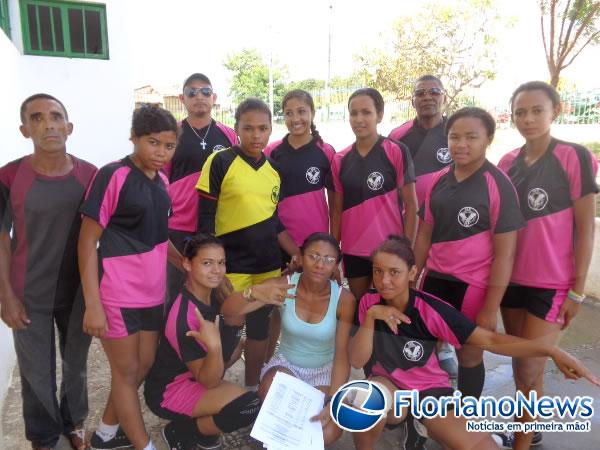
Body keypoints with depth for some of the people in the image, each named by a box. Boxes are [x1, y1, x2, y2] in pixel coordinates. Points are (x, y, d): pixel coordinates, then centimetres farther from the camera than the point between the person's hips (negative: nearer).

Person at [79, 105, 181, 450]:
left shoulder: (161, 180, 7)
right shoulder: (113, 175, -14)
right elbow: (87, 240, -13)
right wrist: (93, 304, -16)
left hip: (152, 291, 8)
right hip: (118, 293, -7)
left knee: (144, 366, 18)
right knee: (127, 372, 8)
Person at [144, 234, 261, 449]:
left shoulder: (209, 293, -8)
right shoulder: (185, 318, -30)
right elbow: (209, 381, -25)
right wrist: (214, 347, -43)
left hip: (191, 375, 9)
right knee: (251, 405, -23)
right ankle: (181, 432, 3)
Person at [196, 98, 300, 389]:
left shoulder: (273, 170, 9)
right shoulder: (220, 163, -8)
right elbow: (205, 219, -8)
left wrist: (298, 254, 7)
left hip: (269, 265, 5)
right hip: (231, 265, -5)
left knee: (260, 327, 15)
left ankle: (252, 387, 33)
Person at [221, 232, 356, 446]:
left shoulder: (344, 299, -17)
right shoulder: (282, 285, -17)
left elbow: (342, 355, -14)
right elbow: (228, 310, -27)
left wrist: (333, 402, -25)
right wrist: (254, 293, -48)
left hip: (324, 371, 0)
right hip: (286, 363, 0)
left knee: (327, 433, -21)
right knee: (270, 394, -33)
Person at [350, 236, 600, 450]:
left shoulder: (430, 310, -20)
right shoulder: (369, 302, -12)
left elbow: (489, 340, -21)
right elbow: (357, 361, -16)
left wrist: (552, 351, -31)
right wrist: (370, 316, -29)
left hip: (430, 390, -2)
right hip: (388, 386, 2)